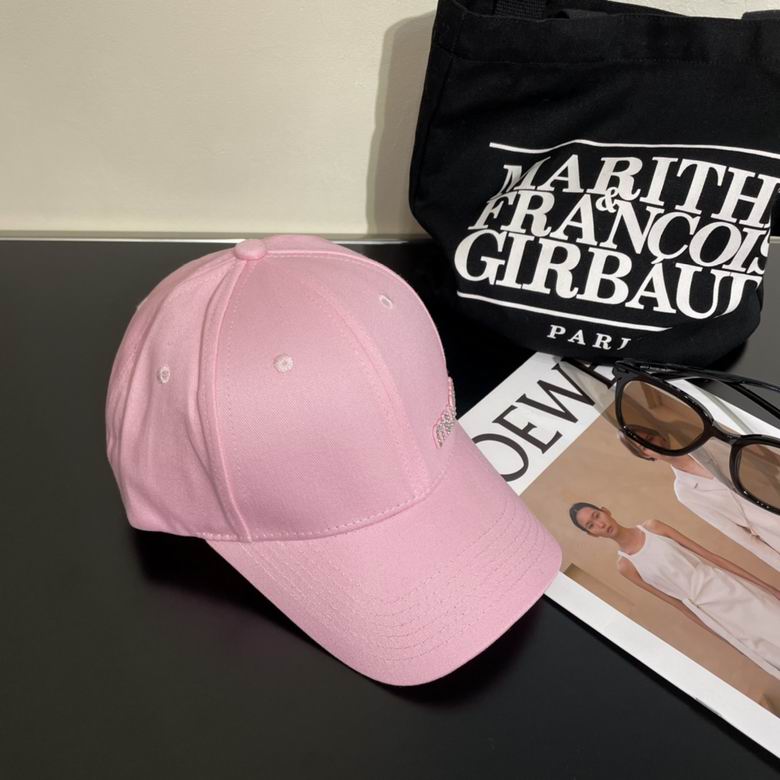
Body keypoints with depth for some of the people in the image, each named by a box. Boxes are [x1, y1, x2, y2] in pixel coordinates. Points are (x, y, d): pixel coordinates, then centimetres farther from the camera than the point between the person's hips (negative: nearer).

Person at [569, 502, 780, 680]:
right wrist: (711, 627, 1)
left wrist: (760, 582, 0)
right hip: (711, 609, -2)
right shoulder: (624, 566, -6)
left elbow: (707, 554, -2)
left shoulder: (652, 527, -3)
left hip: (722, 585, 2)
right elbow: (672, 600, 1)